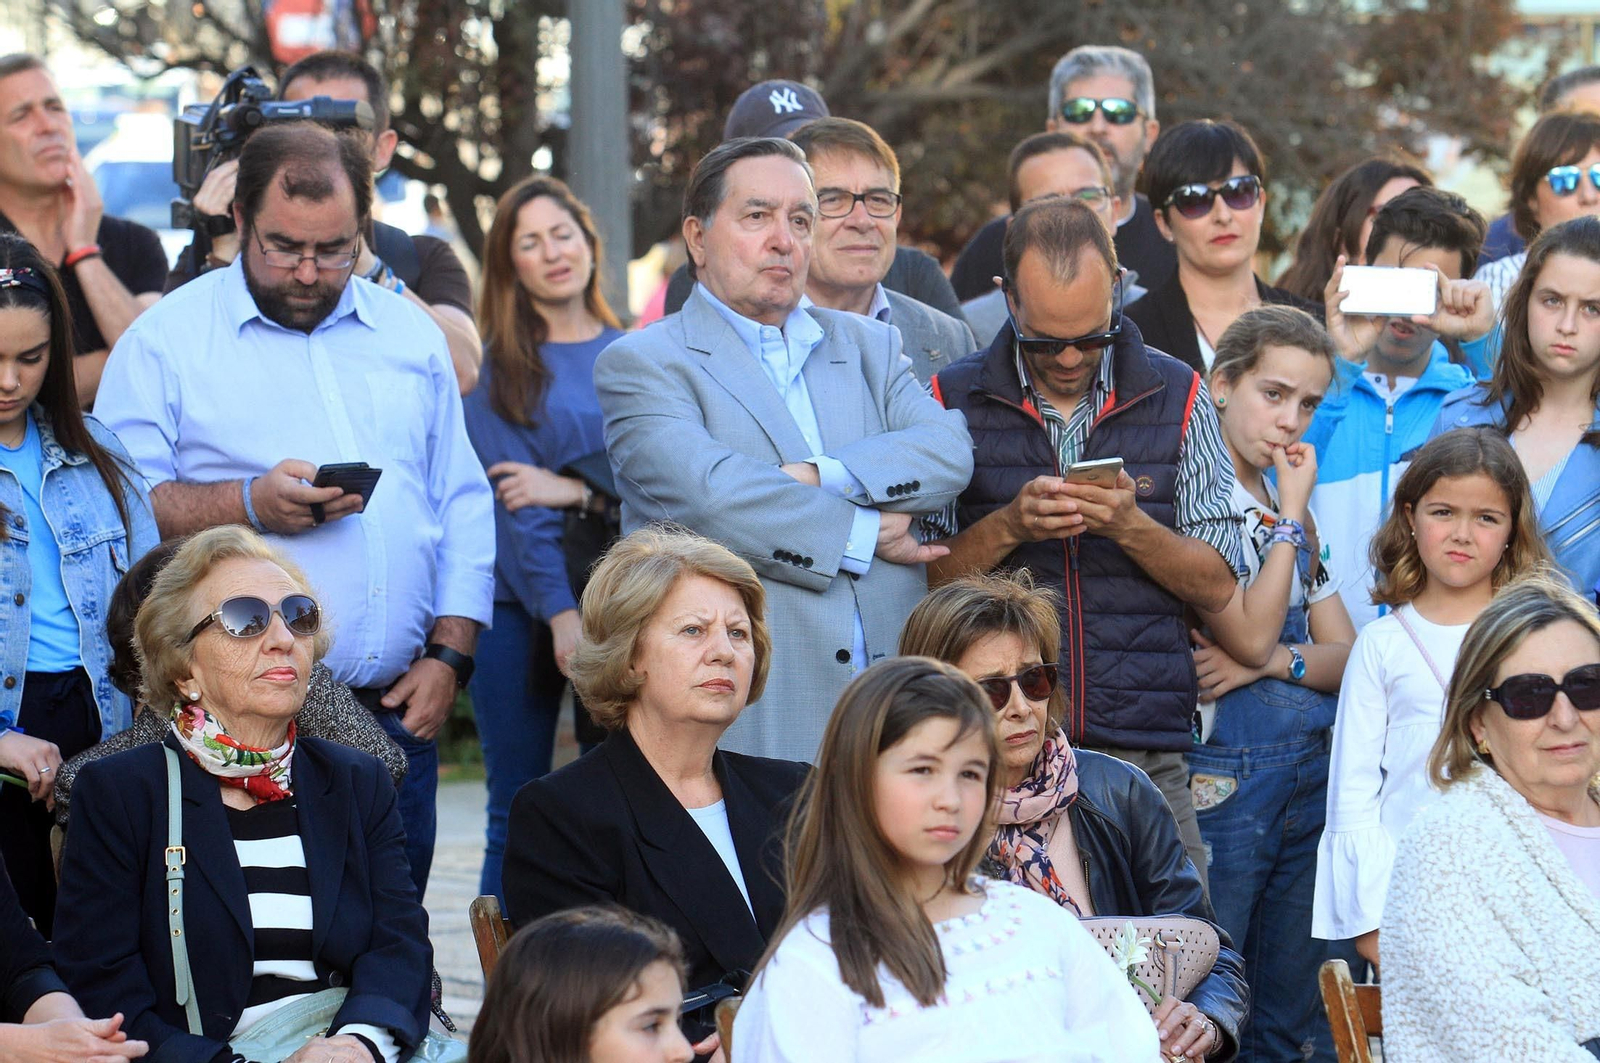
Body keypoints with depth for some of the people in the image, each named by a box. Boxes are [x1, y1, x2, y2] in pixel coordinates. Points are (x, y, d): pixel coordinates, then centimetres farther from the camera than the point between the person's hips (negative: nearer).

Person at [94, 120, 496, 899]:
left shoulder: (409, 335, 15)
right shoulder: (168, 340, 2)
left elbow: (464, 507, 16)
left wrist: (450, 655, 5)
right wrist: (247, 505, -17)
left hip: (394, 713, 4)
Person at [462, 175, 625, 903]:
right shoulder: (497, 369, 4)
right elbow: (513, 501, -5)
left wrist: (581, 490, -12)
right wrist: (561, 613, -15)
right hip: (521, 610, -2)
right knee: (519, 814, -1)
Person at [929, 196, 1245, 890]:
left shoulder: (1176, 397, 8)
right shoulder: (953, 401, 6)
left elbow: (1218, 586, 5)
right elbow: (919, 583, 2)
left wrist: (1129, 525, -11)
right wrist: (1009, 527, -13)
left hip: (1144, 751, 1)